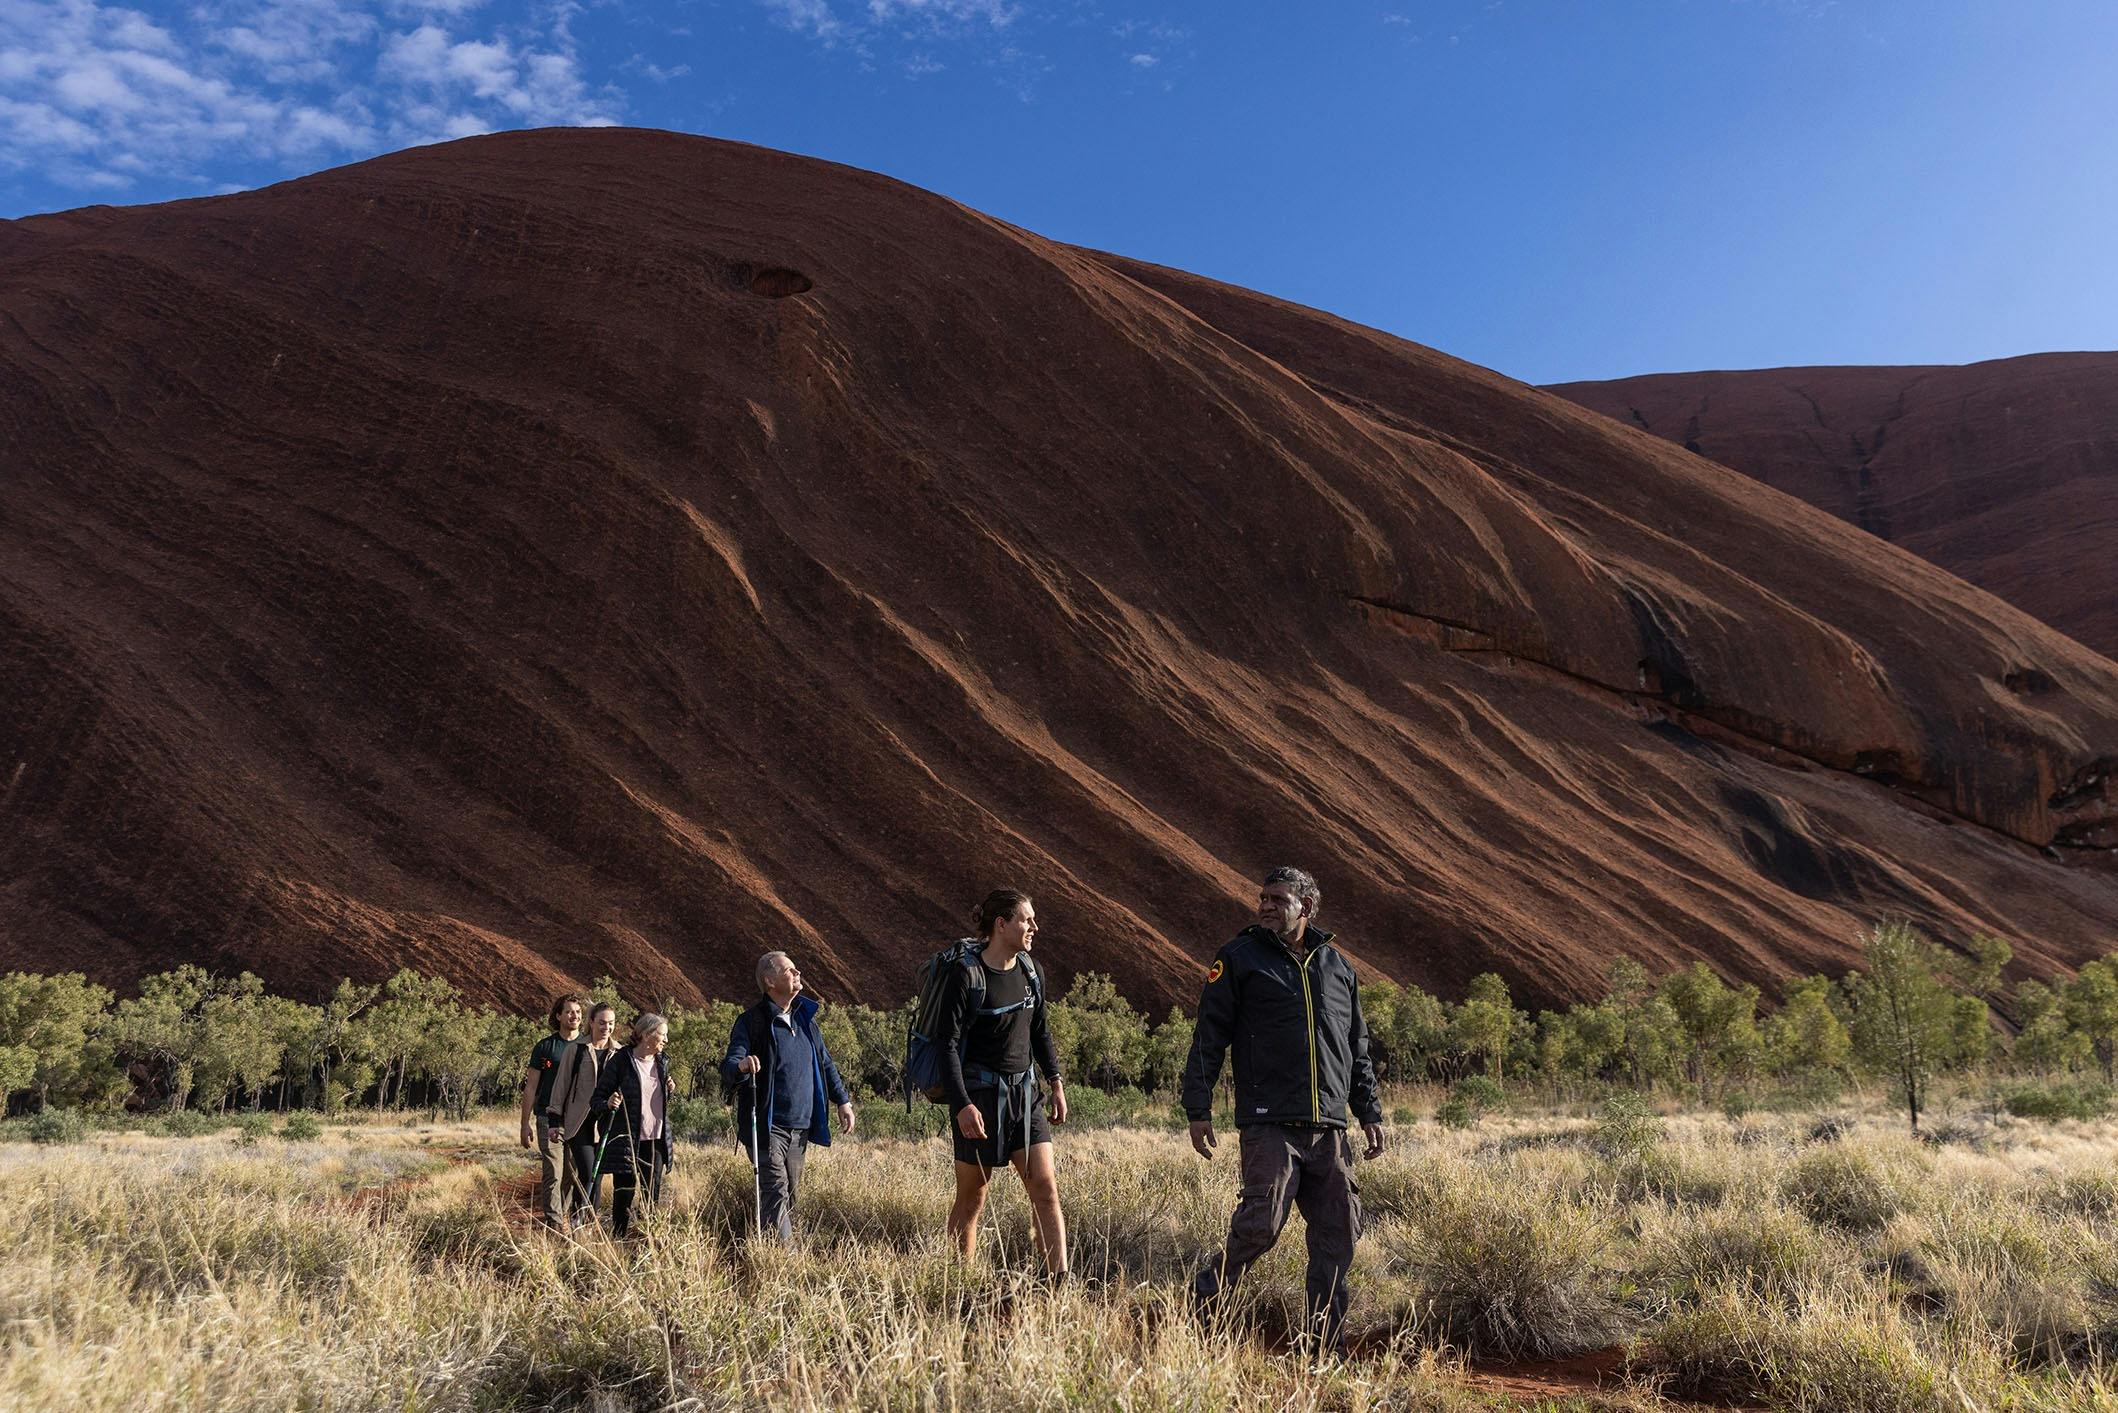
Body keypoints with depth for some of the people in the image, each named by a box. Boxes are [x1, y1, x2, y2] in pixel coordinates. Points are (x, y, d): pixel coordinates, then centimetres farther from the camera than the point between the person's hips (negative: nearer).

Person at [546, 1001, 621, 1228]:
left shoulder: (619, 1053, 7)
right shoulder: (576, 1050, -2)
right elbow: (561, 1085, 1)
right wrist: (555, 1121, -1)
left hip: (605, 1124, 3)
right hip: (578, 1122, -3)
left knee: (597, 1175, 6)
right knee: (587, 1173, -15)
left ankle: (589, 1223, 15)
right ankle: (577, 1219, -5)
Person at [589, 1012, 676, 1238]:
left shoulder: (662, 1063, 11)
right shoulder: (621, 1061, -8)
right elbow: (597, 1098, -7)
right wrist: (609, 1103, -25)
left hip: (655, 1143, 5)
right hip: (627, 1143, -5)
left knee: (652, 1201, 5)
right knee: (623, 1202, 0)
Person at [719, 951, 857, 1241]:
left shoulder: (805, 1018, 12)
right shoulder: (752, 1022, -8)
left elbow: (825, 1063, 21)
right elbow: (729, 1066, -18)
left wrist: (842, 1100, 16)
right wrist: (741, 1065, -42)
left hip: (800, 1127, 7)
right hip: (767, 1127, -6)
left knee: (790, 1193, 11)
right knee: (776, 1190, -14)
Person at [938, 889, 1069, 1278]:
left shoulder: (1030, 970, 7)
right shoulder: (965, 975, -13)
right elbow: (948, 1045, -15)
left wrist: (1055, 1082, 13)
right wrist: (962, 1105, -23)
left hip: (1023, 1092, 6)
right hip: (979, 1094, -6)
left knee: (1045, 1187, -3)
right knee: (971, 1199, 5)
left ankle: (1059, 1281, 0)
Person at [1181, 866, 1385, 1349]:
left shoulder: (1337, 966, 17)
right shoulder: (1240, 958, 4)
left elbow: (1358, 1050, 24)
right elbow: (1208, 1037, 1)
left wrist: (1370, 1113, 20)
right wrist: (1199, 1109, -6)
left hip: (1330, 1128, 5)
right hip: (1268, 1124, -5)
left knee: (1339, 1233, 4)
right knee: (1261, 1222, -14)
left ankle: (1326, 1342, 15)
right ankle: (1203, 1300, 8)